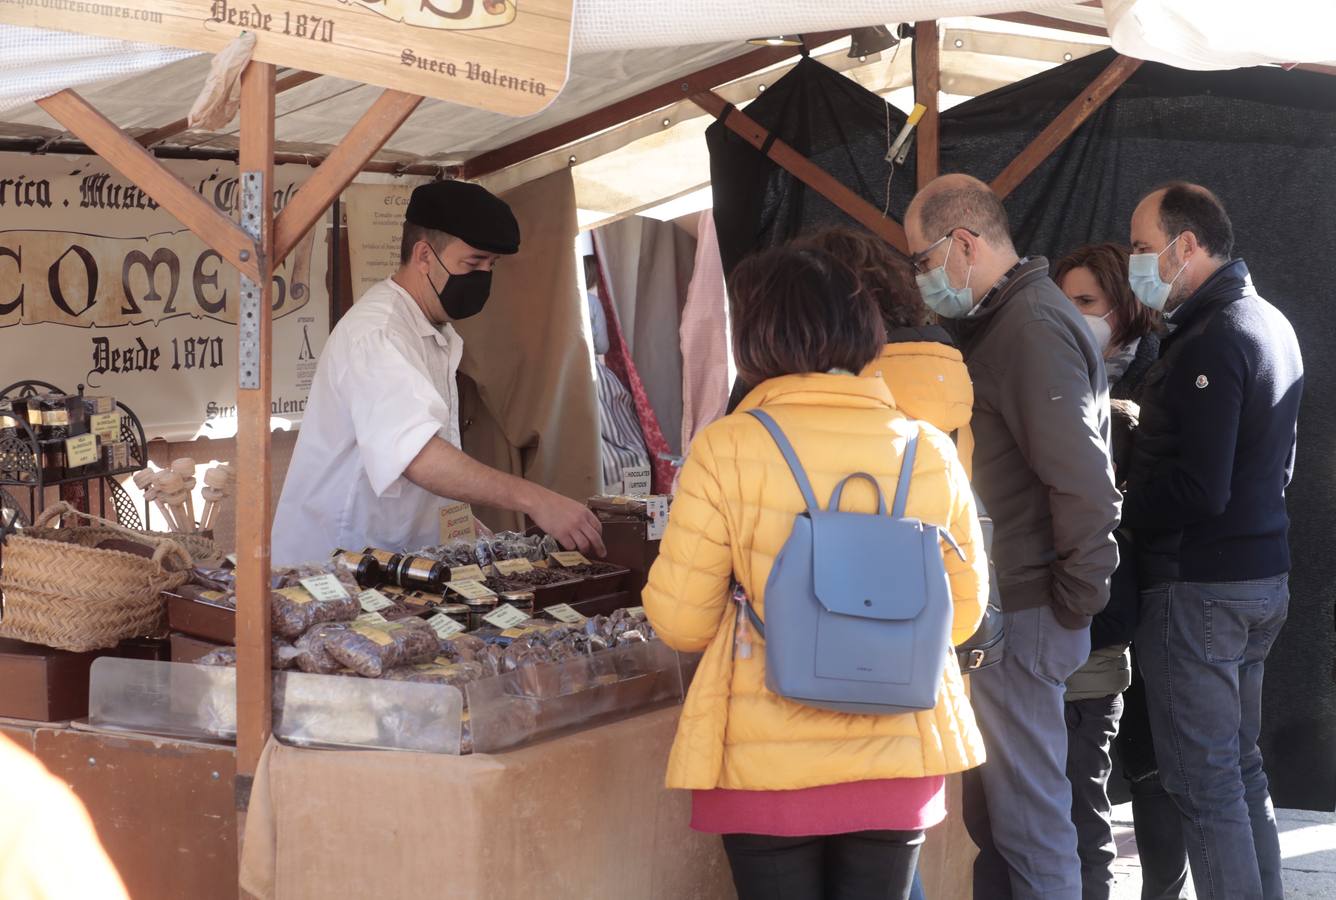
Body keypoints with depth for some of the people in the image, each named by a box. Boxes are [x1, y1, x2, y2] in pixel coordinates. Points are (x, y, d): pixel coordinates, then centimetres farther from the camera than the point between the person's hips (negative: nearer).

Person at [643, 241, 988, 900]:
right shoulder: (930, 451, -2)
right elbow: (963, 613, 8)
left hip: (768, 771, -2)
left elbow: (679, 623, -7)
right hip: (897, 766, 3)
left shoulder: (726, 450, -11)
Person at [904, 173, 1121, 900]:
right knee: (992, 810, 17)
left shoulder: (1032, 327, -17)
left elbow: (1080, 478, -22)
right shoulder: (1003, 320, 15)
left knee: (1027, 814, -3)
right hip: (1003, 602, 10)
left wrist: (1076, 600, -15)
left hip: (1024, 617, -10)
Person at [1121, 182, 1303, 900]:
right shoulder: (1270, 323, 13)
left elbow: (1199, 490, -25)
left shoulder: (1211, 340, -18)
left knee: (1202, 782, -5)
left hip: (1200, 589, -10)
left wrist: (1119, 505, -10)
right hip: (1262, 577, 10)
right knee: (1241, 767, 17)